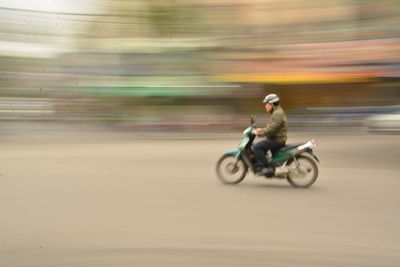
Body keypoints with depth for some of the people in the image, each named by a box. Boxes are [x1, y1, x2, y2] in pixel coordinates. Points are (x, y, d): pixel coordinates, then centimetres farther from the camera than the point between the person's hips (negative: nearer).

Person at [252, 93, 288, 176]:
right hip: (276, 139, 11)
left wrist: (259, 133, -16)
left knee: (257, 147, -20)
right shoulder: (277, 112, 17)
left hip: (277, 141, -11)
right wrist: (261, 129, 13)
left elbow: (271, 129, -24)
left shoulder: (278, 114, -17)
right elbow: (271, 127, 25)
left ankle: (267, 168, -18)